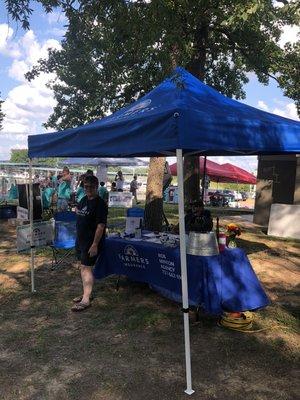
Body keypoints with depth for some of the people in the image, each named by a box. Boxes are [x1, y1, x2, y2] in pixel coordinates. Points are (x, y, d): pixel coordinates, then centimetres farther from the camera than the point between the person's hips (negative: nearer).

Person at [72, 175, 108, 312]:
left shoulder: (100, 204, -17)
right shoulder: (83, 200, 10)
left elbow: (101, 226, -22)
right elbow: (78, 212, 29)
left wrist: (95, 244, -25)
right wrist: (77, 210, 8)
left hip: (91, 242, -9)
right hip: (81, 239, 9)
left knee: (86, 268, -8)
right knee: (83, 267, 16)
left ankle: (86, 300, -1)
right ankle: (87, 293, 30)